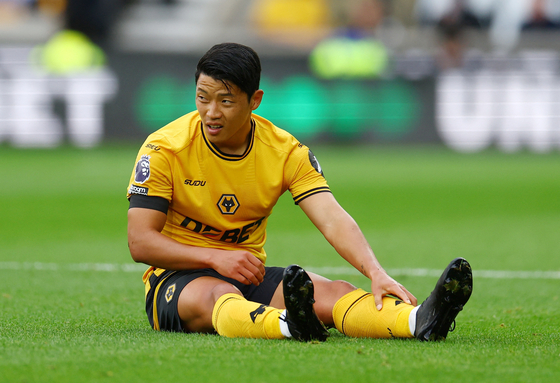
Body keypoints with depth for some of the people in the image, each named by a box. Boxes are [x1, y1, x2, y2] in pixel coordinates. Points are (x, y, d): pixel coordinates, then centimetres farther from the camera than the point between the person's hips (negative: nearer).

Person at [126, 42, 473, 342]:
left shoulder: (286, 151, -2)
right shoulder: (164, 149, -10)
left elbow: (333, 220, -14)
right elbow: (140, 241, -12)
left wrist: (377, 274, -32)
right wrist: (217, 258, -25)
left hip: (249, 275, 4)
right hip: (177, 278, -4)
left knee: (334, 293, -25)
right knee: (221, 296, -40)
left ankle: (419, 321, -54)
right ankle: (291, 326, -74)